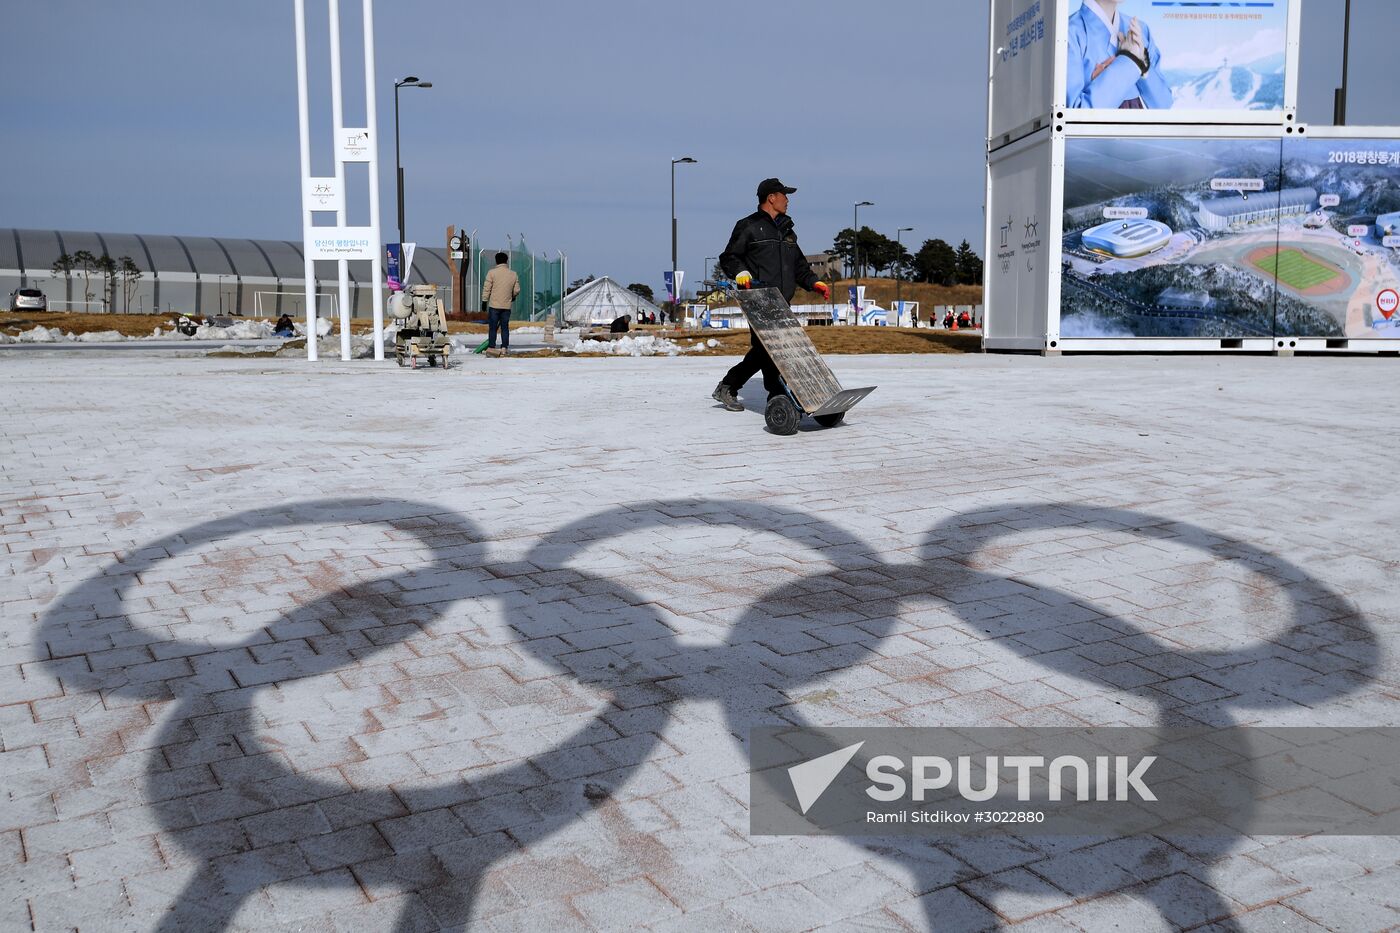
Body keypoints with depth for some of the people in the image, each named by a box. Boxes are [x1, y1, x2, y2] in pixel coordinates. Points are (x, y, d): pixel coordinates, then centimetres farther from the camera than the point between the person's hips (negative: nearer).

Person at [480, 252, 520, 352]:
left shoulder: (492, 273, -5)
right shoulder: (513, 275, 5)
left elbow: (487, 288, -5)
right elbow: (517, 290, 9)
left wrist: (484, 301, 2)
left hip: (494, 305, -3)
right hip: (507, 306, 3)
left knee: (492, 327, 2)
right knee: (505, 327, 9)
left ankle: (491, 347, 1)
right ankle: (504, 347, 8)